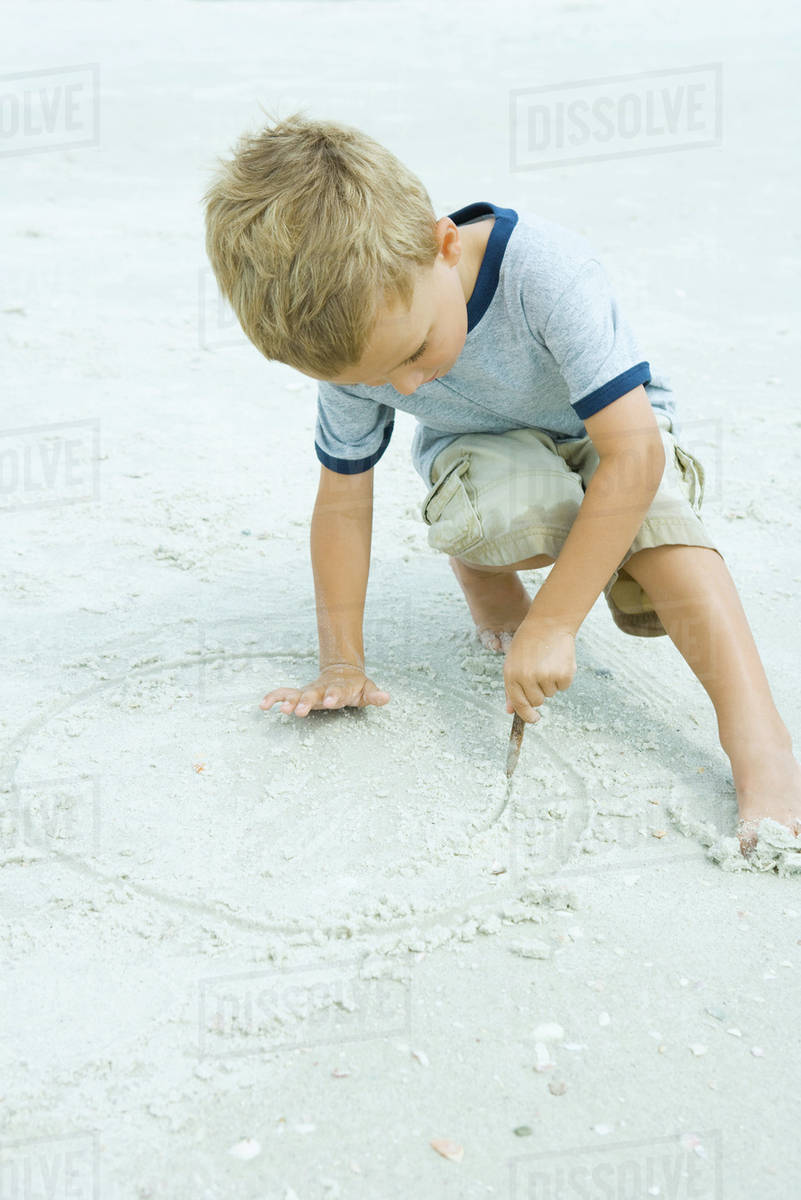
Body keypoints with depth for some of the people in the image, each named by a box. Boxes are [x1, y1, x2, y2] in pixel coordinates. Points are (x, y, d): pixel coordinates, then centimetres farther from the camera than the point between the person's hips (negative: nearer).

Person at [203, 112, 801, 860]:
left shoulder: (546, 271, -40)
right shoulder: (350, 341, -25)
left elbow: (635, 452, -41)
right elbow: (343, 501, -12)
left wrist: (550, 625, -41)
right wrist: (343, 665, -11)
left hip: (600, 434, -1)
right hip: (484, 447, 2)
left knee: (657, 529, -34)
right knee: (492, 512, -34)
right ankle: (478, 572, -1)